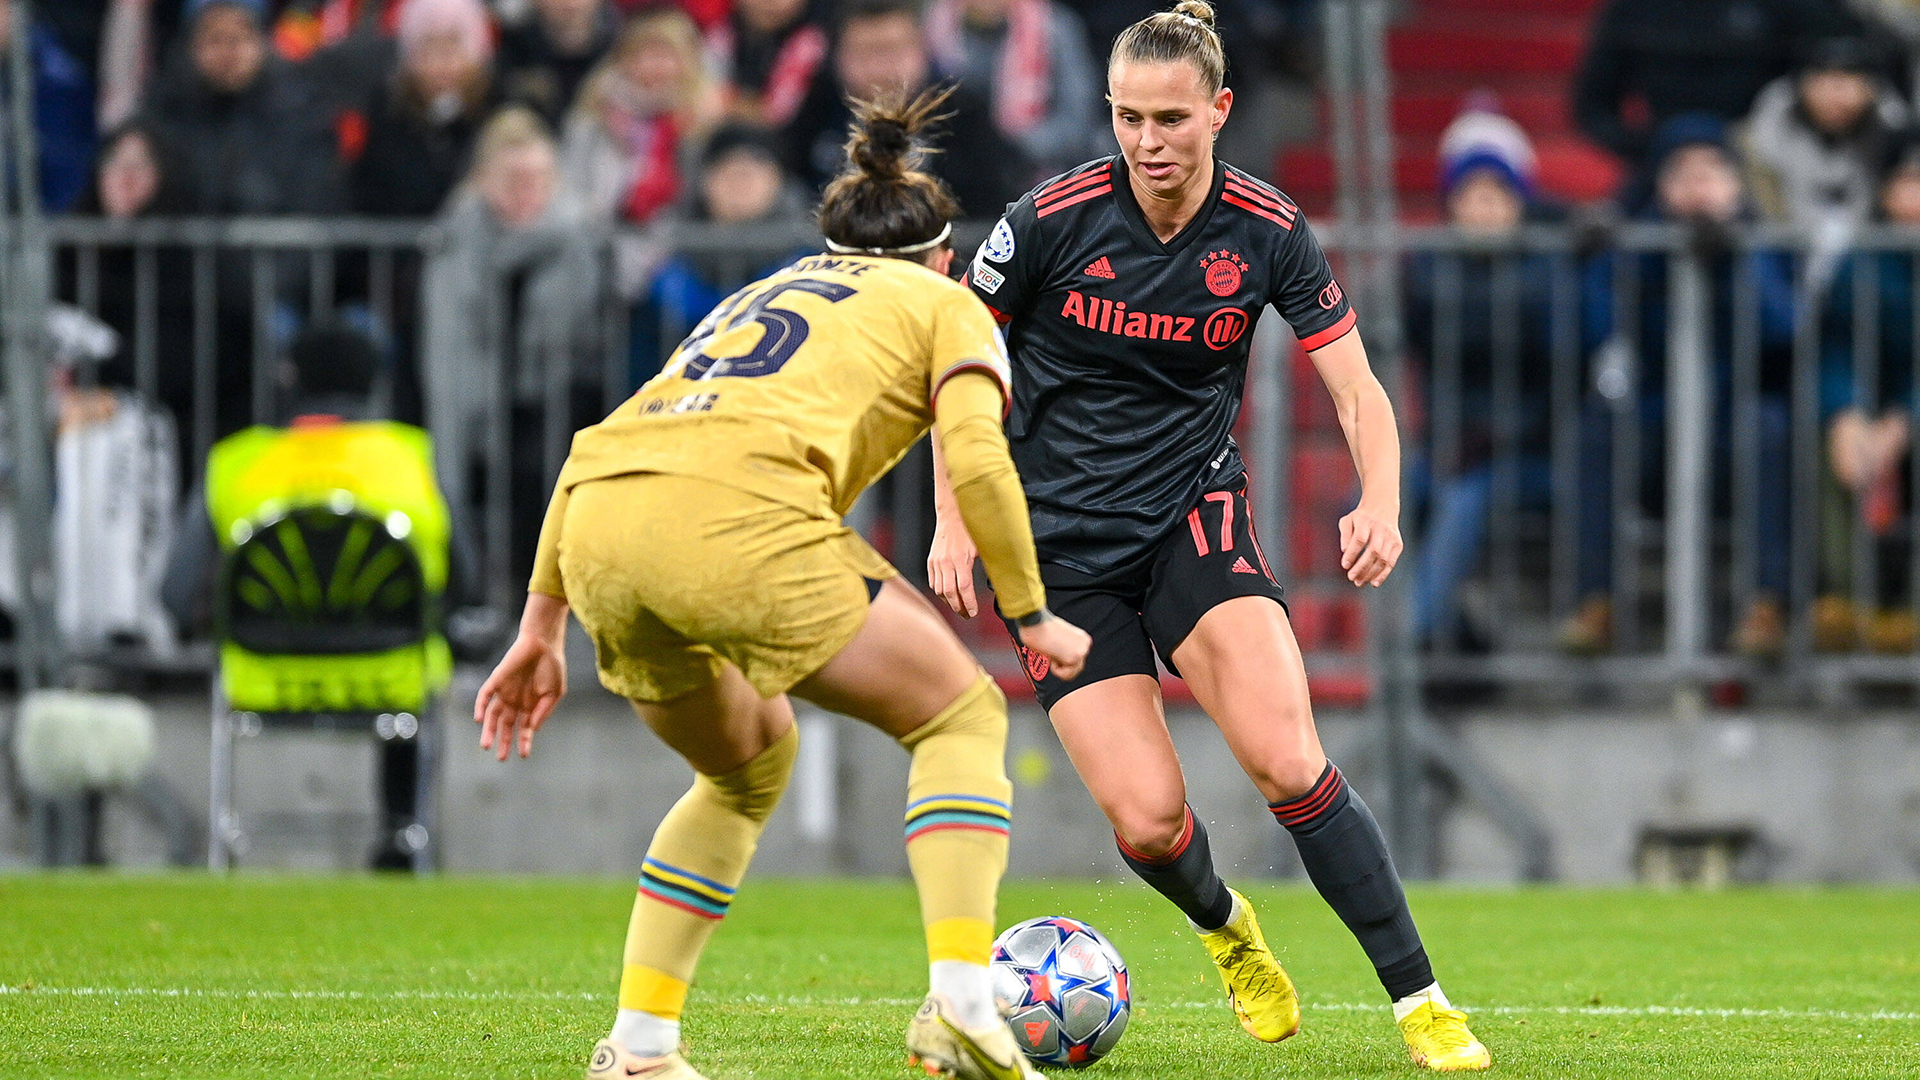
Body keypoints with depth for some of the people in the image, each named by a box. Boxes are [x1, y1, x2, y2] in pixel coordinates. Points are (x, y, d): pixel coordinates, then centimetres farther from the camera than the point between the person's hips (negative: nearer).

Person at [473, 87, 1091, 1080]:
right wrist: (1032, 618, 14)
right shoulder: (946, 307, 23)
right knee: (961, 717, 13)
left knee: (748, 765, 30)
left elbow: (593, 451, 30)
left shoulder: (753, 297, 37)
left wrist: (542, 626, 31)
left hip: (597, 527, 6)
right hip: (740, 517, -6)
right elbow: (975, 460, 4)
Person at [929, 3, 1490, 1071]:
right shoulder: (1053, 219, -13)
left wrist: (1380, 504, -24)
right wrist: (954, 522, -7)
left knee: (1287, 760, -21)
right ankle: (1225, 927, 25)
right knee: (1147, 820, -11)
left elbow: (1359, 388, -5)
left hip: (1196, 511, 1)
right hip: (1061, 543, -1)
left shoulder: (1270, 232, -9)